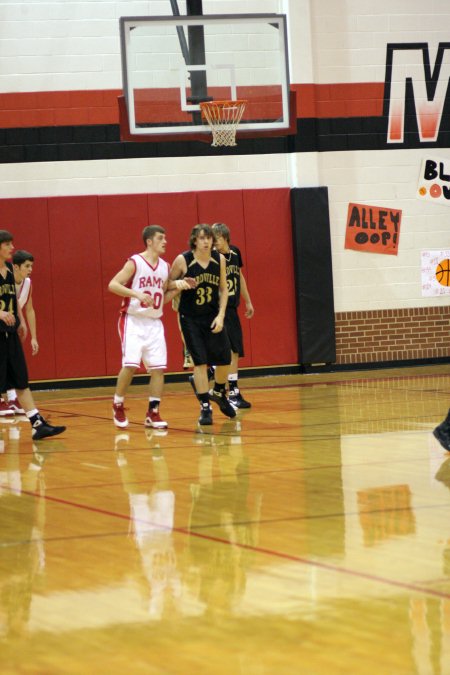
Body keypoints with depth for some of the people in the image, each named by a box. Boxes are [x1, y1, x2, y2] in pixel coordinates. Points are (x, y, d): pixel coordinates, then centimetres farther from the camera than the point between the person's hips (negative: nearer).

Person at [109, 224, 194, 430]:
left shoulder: (165, 267, 10)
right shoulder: (135, 263, -8)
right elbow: (112, 285, -15)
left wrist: (177, 288, 0)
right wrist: (137, 294, -26)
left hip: (154, 323, 6)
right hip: (133, 321, -6)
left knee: (158, 368, -1)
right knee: (130, 365, -15)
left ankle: (153, 413, 6)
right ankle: (118, 406, 6)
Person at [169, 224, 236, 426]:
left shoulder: (219, 259, -5)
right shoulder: (182, 260, -14)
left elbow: (223, 289, 2)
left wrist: (220, 315, -6)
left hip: (213, 316, 3)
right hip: (190, 318, -3)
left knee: (224, 358, 3)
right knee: (200, 361, -6)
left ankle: (219, 393, 32)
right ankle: (205, 407, 2)